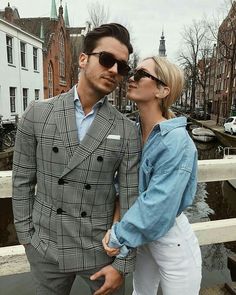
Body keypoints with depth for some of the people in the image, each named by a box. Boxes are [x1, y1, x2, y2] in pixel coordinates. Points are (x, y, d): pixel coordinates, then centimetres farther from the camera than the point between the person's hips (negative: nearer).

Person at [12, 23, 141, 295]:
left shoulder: (127, 131, -10)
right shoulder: (37, 114, -7)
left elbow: (130, 200, -8)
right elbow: (22, 181, -1)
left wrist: (122, 264, -6)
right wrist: (26, 237, 2)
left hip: (101, 248, 0)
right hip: (46, 249, 1)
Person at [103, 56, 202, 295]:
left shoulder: (176, 141, -27)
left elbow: (157, 207, -27)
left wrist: (118, 238, -17)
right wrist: (115, 227, -12)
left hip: (172, 240, -6)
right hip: (142, 236, 6)